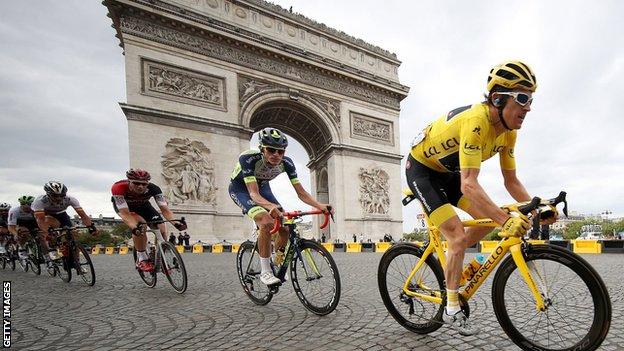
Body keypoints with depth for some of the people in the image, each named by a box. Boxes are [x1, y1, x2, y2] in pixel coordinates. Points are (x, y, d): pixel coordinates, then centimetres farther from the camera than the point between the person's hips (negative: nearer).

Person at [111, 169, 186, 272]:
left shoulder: (153, 188, -33)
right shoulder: (119, 187, -38)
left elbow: (164, 209, -34)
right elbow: (124, 213, -42)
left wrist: (175, 222, -51)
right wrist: (134, 228, -59)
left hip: (143, 205, 3)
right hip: (122, 206, -2)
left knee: (161, 228, -14)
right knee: (140, 225, -33)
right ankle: (142, 259, -16)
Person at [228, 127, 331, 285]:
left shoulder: (286, 163, -24)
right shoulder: (248, 159, -36)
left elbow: (301, 192, -22)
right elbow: (253, 194, -43)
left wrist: (320, 205, -39)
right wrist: (271, 206, -62)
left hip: (262, 187, 5)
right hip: (241, 189, -4)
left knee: (285, 227, -10)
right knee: (266, 222, -31)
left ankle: (277, 265, 16)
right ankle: (265, 271, -16)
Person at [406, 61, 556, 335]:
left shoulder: (508, 131, -6)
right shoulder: (476, 122, -33)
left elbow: (511, 181, 0)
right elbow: (469, 185, -41)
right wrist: (506, 219, -47)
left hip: (448, 171, 8)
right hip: (421, 169, -8)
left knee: (489, 219, 0)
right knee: (458, 235, -14)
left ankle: (448, 262, 20)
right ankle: (452, 310, 3)